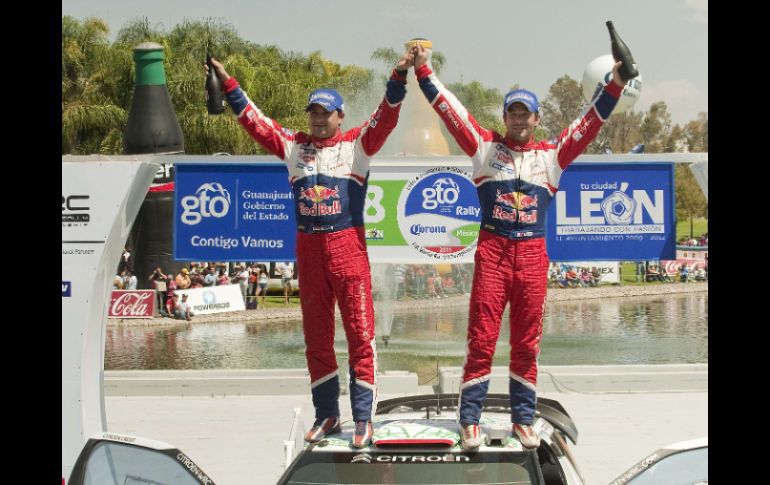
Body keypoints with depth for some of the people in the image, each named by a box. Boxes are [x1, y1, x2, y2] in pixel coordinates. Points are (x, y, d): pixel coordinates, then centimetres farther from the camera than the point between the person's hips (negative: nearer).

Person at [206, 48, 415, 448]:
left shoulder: (357, 144, 2)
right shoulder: (293, 146, 12)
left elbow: (386, 117, -9)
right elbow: (253, 120, 15)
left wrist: (399, 77, -22)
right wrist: (228, 84, 11)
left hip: (348, 246, -4)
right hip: (307, 248, 4)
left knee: (360, 332, -7)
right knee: (316, 336, 10)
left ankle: (363, 419, -3)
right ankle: (326, 415, 20)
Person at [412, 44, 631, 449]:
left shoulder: (552, 155, 11)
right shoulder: (485, 147, 7)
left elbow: (589, 124, 8)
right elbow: (450, 110, 3)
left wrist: (614, 86, -2)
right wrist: (424, 73, -4)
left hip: (533, 255, 2)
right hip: (492, 251, -2)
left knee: (527, 342, 6)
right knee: (482, 339, -4)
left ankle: (523, 420, 14)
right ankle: (470, 420, 1)